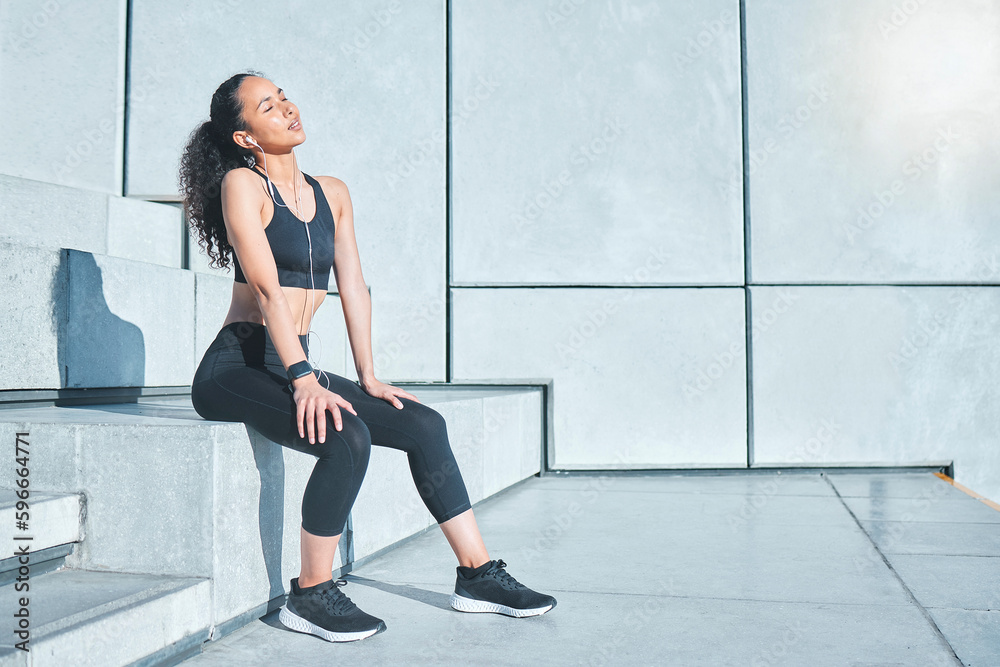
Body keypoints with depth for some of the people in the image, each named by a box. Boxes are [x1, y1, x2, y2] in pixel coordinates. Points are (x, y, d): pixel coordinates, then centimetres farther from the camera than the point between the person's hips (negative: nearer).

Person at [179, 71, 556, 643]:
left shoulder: (332, 192, 13)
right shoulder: (241, 184, -7)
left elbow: (353, 286, 10)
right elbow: (267, 288, -18)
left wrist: (368, 377, 4)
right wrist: (304, 378, -26)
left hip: (294, 368, 7)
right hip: (235, 368, -6)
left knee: (424, 425, -6)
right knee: (347, 439, -31)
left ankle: (477, 575, 2)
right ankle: (311, 597, -14)